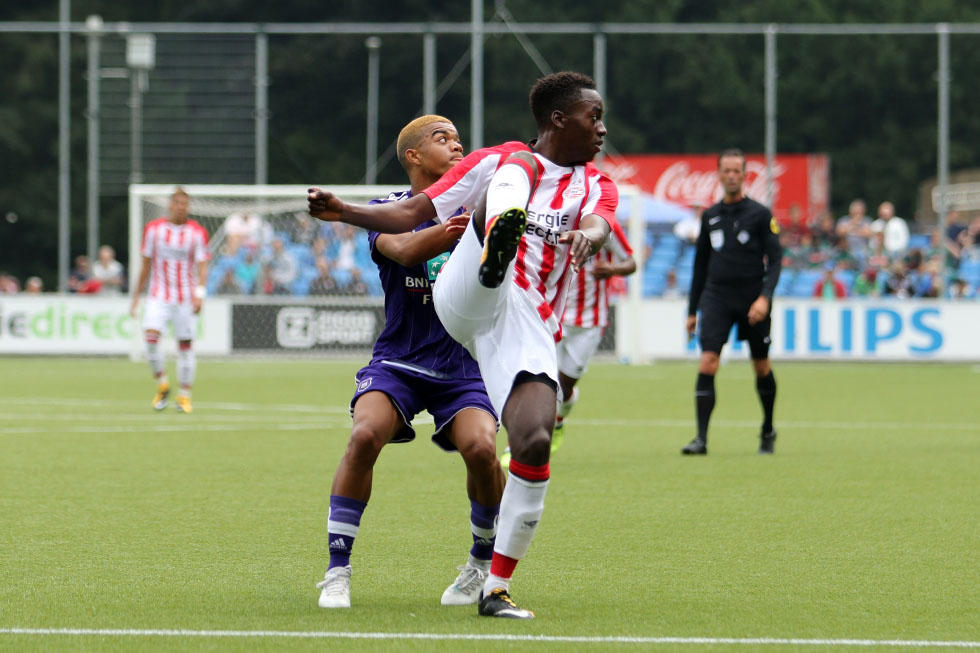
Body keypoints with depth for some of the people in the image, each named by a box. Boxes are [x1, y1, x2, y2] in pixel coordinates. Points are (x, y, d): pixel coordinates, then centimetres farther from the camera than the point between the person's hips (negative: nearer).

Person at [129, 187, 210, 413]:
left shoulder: (197, 233, 0)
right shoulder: (153, 229, 4)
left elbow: (202, 266, -3)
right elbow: (146, 265, 11)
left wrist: (199, 293, -20)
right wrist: (136, 296, 11)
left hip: (186, 298, 0)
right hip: (158, 295, 0)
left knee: (185, 346, -1)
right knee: (151, 336, -20)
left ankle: (184, 395, 11)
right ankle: (161, 384, -2)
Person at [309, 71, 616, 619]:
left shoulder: (596, 187, 16)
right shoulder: (500, 160, 14)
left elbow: (598, 225, -9)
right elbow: (412, 214, 14)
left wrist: (587, 235, -34)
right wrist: (344, 211, -1)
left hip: (529, 327, 2)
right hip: (469, 301, -2)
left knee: (535, 443, -19)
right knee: (517, 170, -20)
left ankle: (497, 589, -4)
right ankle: (499, 246, -61)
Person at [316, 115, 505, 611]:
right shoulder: (388, 209, 1)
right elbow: (404, 249, -21)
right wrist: (458, 225, -38)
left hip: (461, 366, 1)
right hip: (398, 361, -1)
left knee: (481, 447, -25)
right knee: (365, 435, -28)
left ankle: (483, 563, 2)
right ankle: (337, 571, -14)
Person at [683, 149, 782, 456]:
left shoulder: (760, 214, 0)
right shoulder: (710, 217, 10)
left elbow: (775, 259, -4)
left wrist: (765, 297, -18)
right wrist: (692, 310, 16)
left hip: (752, 301, -2)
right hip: (716, 300, 2)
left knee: (762, 367, 8)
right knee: (707, 364, -14)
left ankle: (768, 431, 30)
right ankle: (701, 438, -15)